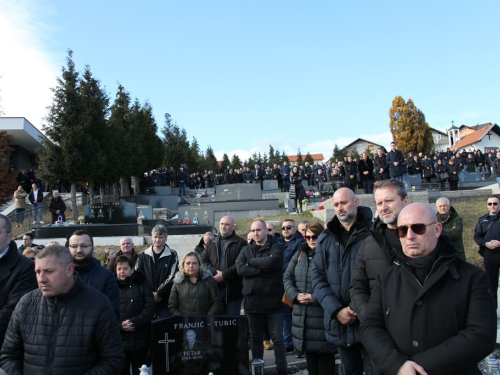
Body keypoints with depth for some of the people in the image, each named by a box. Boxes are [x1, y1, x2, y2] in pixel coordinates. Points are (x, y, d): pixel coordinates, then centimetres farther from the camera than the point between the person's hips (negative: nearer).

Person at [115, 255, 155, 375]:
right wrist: (119, 325, -16)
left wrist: (135, 322, -15)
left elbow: (150, 307, -3)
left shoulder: (141, 284, 6)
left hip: (139, 339, 0)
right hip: (118, 340, 0)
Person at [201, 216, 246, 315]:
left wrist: (224, 275, -14)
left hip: (233, 289, -3)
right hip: (214, 288, 4)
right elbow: (203, 261, 8)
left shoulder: (241, 243, 1)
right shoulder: (212, 243, 16)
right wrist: (215, 272, -8)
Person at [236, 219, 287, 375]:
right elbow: (240, 268, -8)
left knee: (277, 338, 6)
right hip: (252, 300, 4)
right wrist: (263, 269, -16)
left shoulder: (276, 247, -1)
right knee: (255, 338, 15)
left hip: (272, 300, -3)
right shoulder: (246, 249, 9)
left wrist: (251, 262, -9)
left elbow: (273, 262, -22)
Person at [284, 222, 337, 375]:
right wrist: (295, 295, -6)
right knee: (311, 363, 19)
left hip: (323, 316, -6)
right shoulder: (300, 255, 12)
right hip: (303, 315, 6)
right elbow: (287, 277, 11)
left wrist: (314, 298, -19)